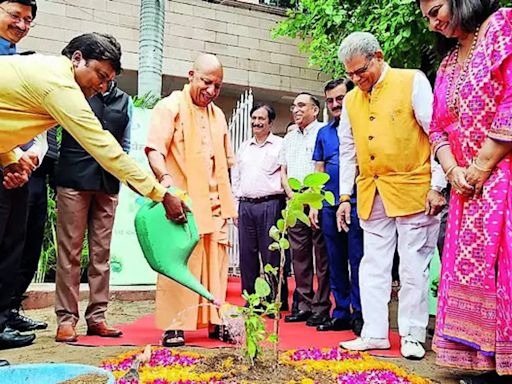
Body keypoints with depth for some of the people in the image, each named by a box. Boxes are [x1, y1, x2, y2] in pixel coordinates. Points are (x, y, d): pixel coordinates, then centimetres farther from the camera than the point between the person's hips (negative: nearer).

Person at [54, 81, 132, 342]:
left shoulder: (125, 101, 16)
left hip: (107, 184, 4)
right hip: (74, 180, -3)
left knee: (101, 252, 5)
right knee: (70, 250, -2)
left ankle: (96, 317, 12)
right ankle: (66, 318, 5)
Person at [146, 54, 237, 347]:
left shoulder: (218, 114, 19)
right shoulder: (171, 106, -1)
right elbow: (154, 148, -14)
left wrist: (225, 198, 19)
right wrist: (165, 176, -33)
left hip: (214, 204, 6)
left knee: (216, 262, 6)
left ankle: (215, 320, 15)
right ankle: (174, 326, 2)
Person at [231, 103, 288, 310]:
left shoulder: (280, 145, 2)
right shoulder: (243, 147, 19)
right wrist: (236, 206, 12)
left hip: (270, 205, -5)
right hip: (245, 206, 5)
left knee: (272, 255, -3)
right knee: (247, 254, 6)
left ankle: (278, 301, 5)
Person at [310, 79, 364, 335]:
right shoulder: (323, 133, 17)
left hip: (355, 202, -5)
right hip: (329, 206, 5)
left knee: (357, 261, -3)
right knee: (336, 262, 9)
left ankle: (359, 314, 7)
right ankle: (341, 313, 18)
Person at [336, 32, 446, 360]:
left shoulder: (413, 81, -1)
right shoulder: (351, 100, 13)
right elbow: (348, 152, 17)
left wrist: (437, 186, -10)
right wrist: (344, 197, 13)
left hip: (413, 190, -5)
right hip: (371, 196, 5)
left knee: (413, 266, 2)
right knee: (373, 265, 7)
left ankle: (413, 336, 14)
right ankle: (375, 333, 16)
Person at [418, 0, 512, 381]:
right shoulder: (447, 65, 21)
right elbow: (438, 129, 18)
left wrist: (481, 167, -13)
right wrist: (453, 171, -1)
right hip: (469, 189, 8)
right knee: (472, 270, 6)